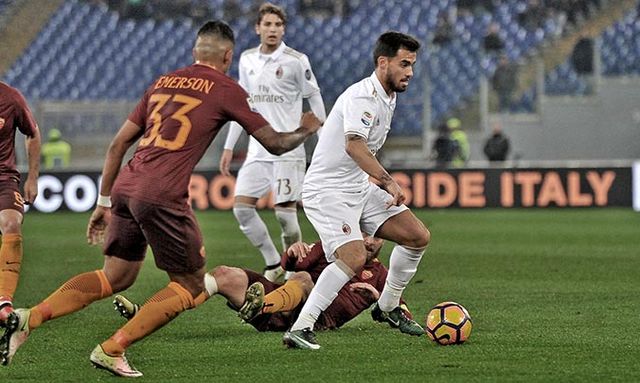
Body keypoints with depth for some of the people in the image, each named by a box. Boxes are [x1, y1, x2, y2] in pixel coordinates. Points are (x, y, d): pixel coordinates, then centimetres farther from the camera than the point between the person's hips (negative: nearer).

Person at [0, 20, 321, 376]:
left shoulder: (163, 82, 20)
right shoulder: (226, 90, 3)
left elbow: (118, 143, 21)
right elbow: (275, 143, 8)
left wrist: (104, 201, 27)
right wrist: (306, 130, 29)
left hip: (125, 186, 7)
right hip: (162, 196, -7)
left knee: (115, 277, 19)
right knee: (192, 287, 8)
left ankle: (29, 319, 3)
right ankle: (112, 349, -1)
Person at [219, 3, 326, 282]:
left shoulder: (296, 61, -5)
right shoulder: (247, 60, 10)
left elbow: (315, 99, 0)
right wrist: (229, 147, 16)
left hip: (288, 149, -5)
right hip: (257, 150, 5)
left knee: (285, 212, -10)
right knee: (241, 207, -4)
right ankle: (273, 264, 10)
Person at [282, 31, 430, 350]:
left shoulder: (388, 98, 12)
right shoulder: (362, 96, -20)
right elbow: (353, 144, -37)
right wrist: (387, 181, -43)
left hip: (359, 187, 10)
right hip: (327, 190, -10)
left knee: (418, 236, 6)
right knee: (354, 258, -27)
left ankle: (387, 307, 22)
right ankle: (300, 329, -26)